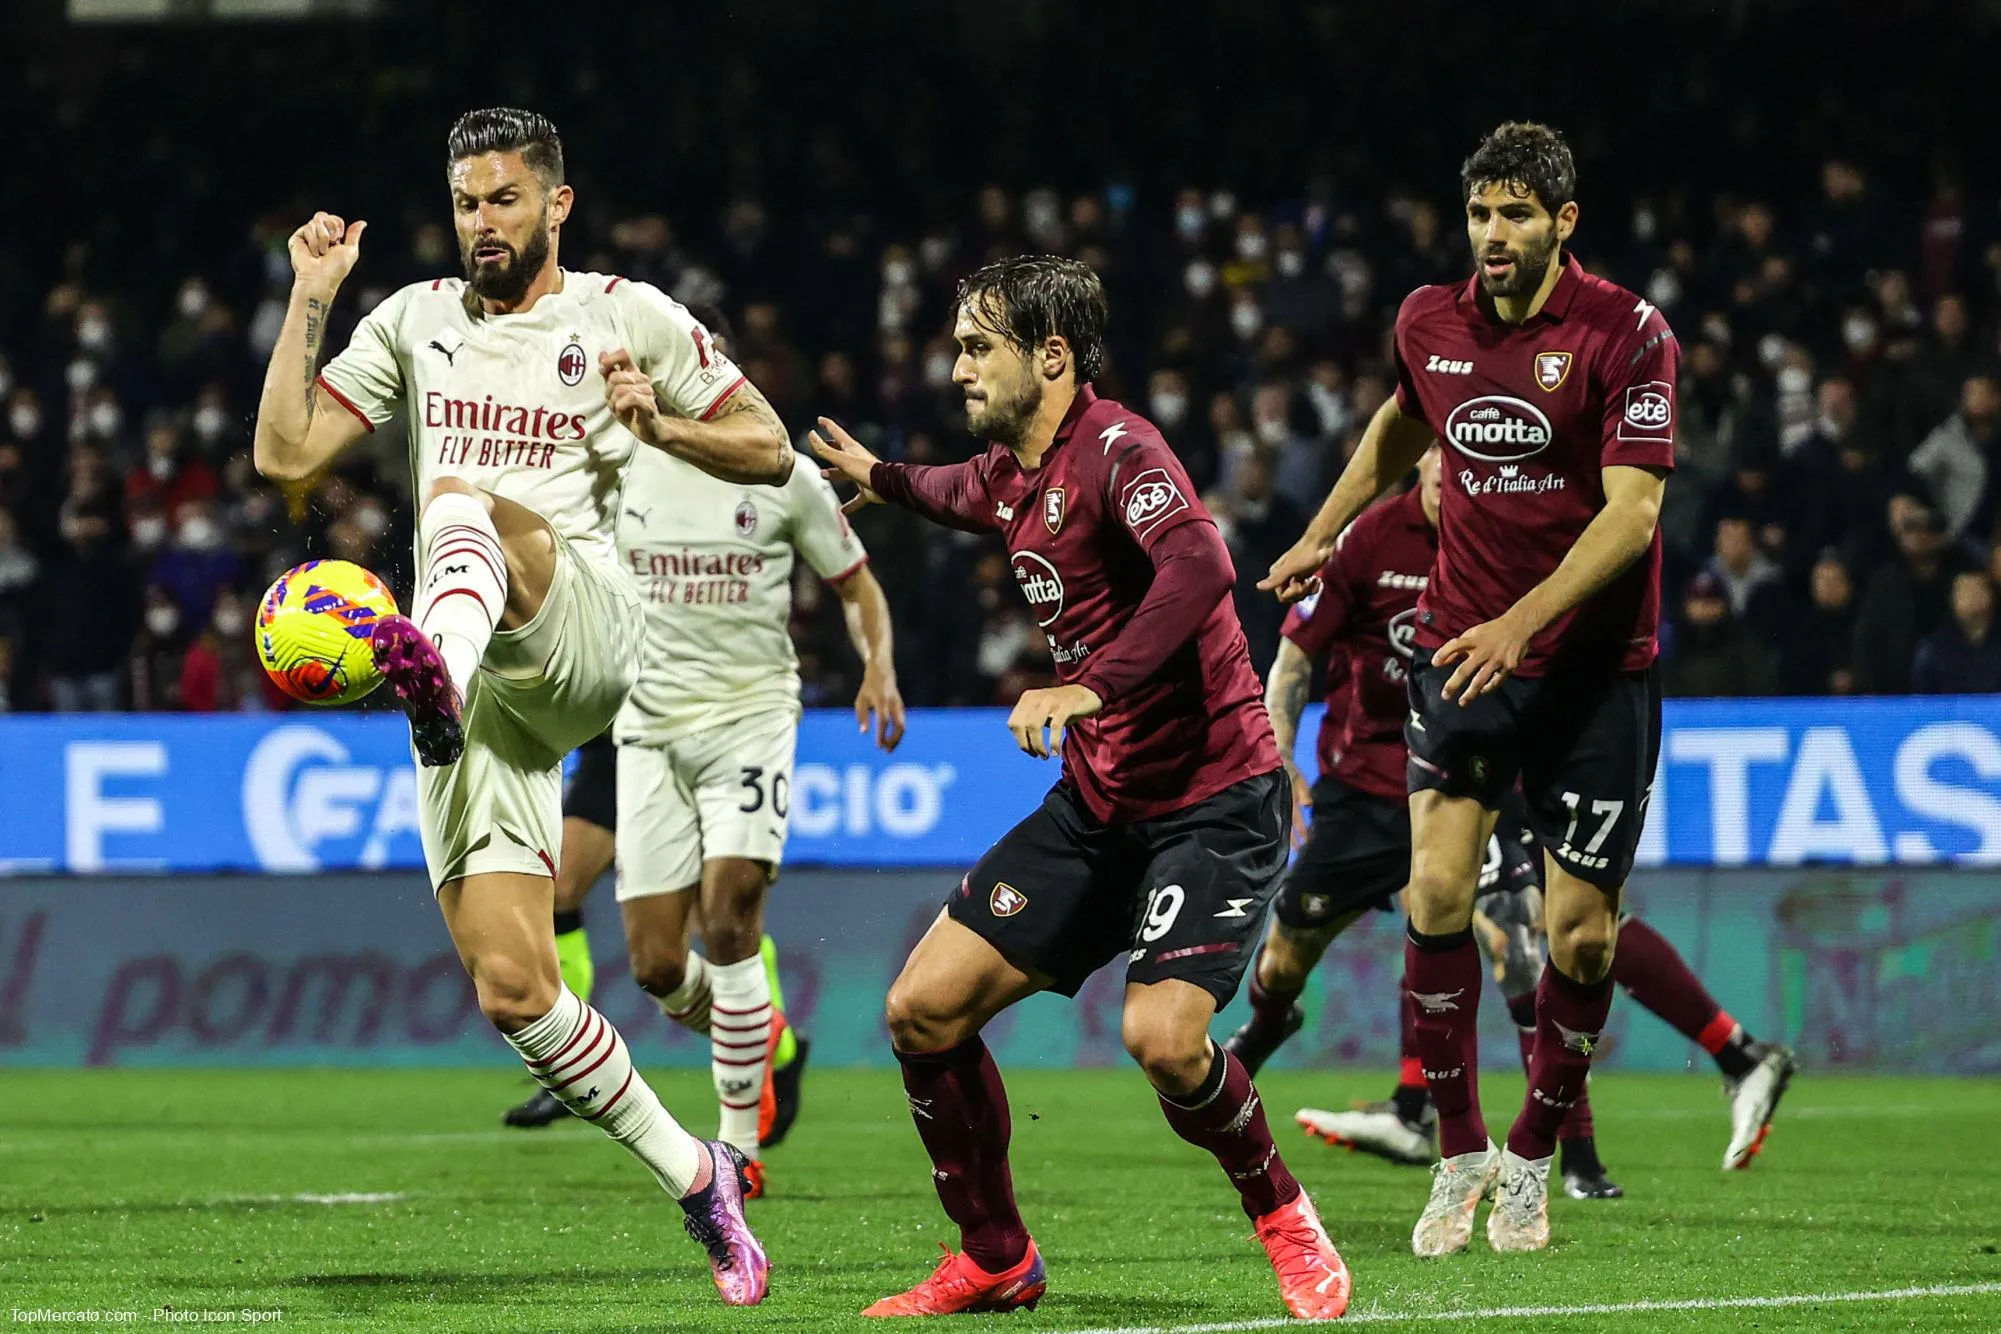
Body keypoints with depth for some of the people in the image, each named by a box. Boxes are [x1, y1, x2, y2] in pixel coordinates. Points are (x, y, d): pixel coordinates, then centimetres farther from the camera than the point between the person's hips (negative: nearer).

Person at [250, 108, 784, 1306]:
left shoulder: (625, 316, 9)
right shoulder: (415, 320, 18)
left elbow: (771, 450, 11)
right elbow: (284, 454, 12)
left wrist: (660, 427, -7)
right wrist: (309, 303, 4)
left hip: (581, 632, -4)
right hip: (479, 692, 4)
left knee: (464, 497, -35)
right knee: (511, 985, -6)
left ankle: (435, 667, -68)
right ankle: (698, 1180, 7)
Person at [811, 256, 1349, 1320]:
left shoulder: (1116, 451, -19)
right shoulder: (1008, 473, 8)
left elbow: (1200, 566, -39)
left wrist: (1092, 685, -48)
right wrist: (882, 478, 53)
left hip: (1213, 796, -8)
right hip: (1097, 805, 8)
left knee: (1163, 1035, -27)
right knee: (923, 1010, 0)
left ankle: (1281, 1215, 3)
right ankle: (996, 1261, 16)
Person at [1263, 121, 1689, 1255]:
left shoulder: (1627, 333, -13)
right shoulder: (1431, 322, 2)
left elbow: (1632, 509, -20)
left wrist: (1521, 622, -29)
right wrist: (1323, 534, 28)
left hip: (1594, 664, -3)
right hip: (1462, 646, 3)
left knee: (1580, 929, -2)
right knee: (1437, 886, -12)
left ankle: (1535, 1161, 19)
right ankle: (1461, 1154, 1)